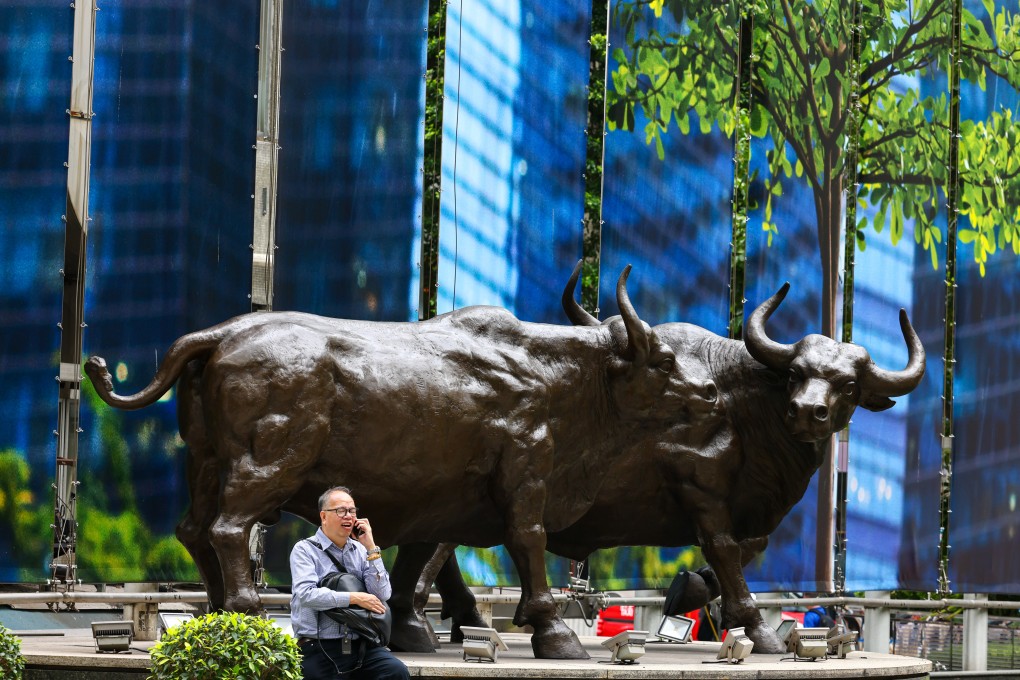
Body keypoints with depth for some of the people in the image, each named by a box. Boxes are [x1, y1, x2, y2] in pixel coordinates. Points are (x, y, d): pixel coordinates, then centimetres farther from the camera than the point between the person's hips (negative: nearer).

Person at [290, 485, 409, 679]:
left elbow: (382, 595, 1)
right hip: (319, 649, -4)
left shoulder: (360, 551, 11)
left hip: (361, 646, 4)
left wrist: (370, 548, -3)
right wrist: (355, 598, -16)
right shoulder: (305, 550, 0)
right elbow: (306, 595, -17)